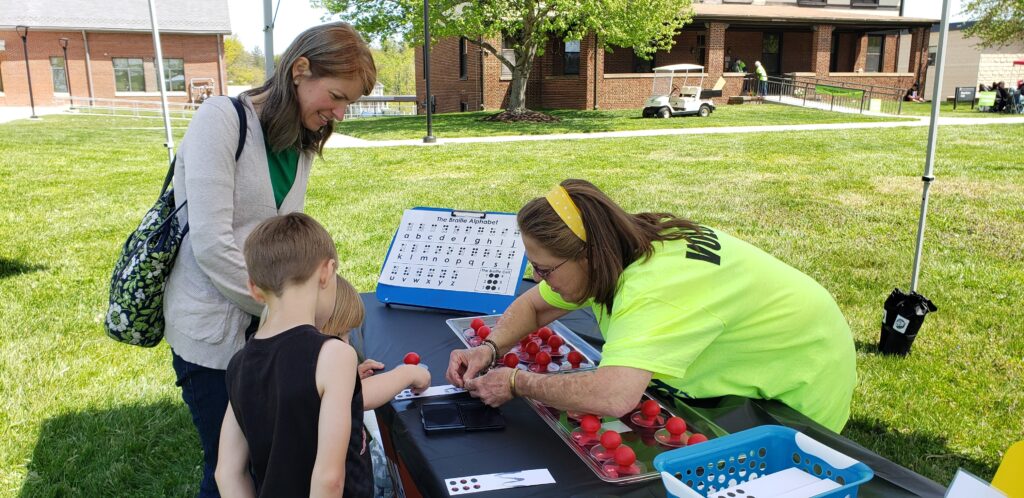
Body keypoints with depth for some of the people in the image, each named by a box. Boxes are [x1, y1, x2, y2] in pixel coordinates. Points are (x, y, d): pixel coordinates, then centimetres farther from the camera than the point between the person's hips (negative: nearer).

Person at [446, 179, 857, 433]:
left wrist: (518, 383, -35)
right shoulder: (609, 256, -13)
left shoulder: (657, 285, -39)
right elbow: (533, 306, 2)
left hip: (803, 385, -7)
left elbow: (612, 397, -51)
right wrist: (490, 348, -17)